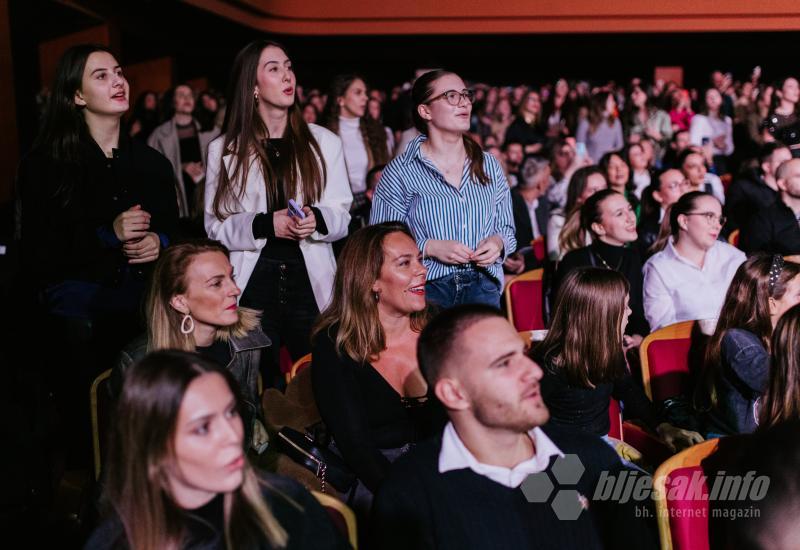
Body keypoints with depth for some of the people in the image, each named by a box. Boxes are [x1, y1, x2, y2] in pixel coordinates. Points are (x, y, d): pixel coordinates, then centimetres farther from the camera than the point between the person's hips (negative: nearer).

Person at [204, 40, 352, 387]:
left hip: (312, 283, 1)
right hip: (253, 284, -1)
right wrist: (265, 225, -15)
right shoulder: (224, 150, 5)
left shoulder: (324, 142, 8)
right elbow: (215, 226, 1)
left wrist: (317, 219, -15)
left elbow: (341, 215, 7)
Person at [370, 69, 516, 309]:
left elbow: (507, 229, 17)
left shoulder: (489, 166, 11)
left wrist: (498, 242, -5)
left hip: (483, 288, 4)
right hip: (426, 289, -4)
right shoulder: (399, 172, -3)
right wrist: (429, 247, -18)